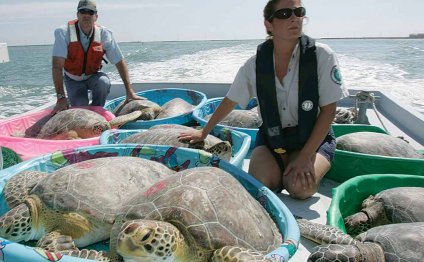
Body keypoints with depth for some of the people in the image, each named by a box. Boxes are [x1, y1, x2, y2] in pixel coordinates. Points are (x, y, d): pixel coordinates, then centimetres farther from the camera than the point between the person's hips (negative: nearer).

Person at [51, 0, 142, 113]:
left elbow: (120, 62, -14)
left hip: (93, 76, 1)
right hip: (73, 79, -1)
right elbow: (57, 66, -31)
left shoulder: (104, 34, -18)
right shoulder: (64, 33, -23)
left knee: (104, 82, -31)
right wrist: (61, 97, -40)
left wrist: (130, 92, -19)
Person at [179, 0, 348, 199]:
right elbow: (230, 101, 5)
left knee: (299, 187, -25)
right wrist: (204, 132, 11)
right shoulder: (257, 63, -8)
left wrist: (305, 156, -18)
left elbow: (328, 111, -12)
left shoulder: (321, 55, -15)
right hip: (271, 136, 2)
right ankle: (281, 168, 11)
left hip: (313, 137, -1)